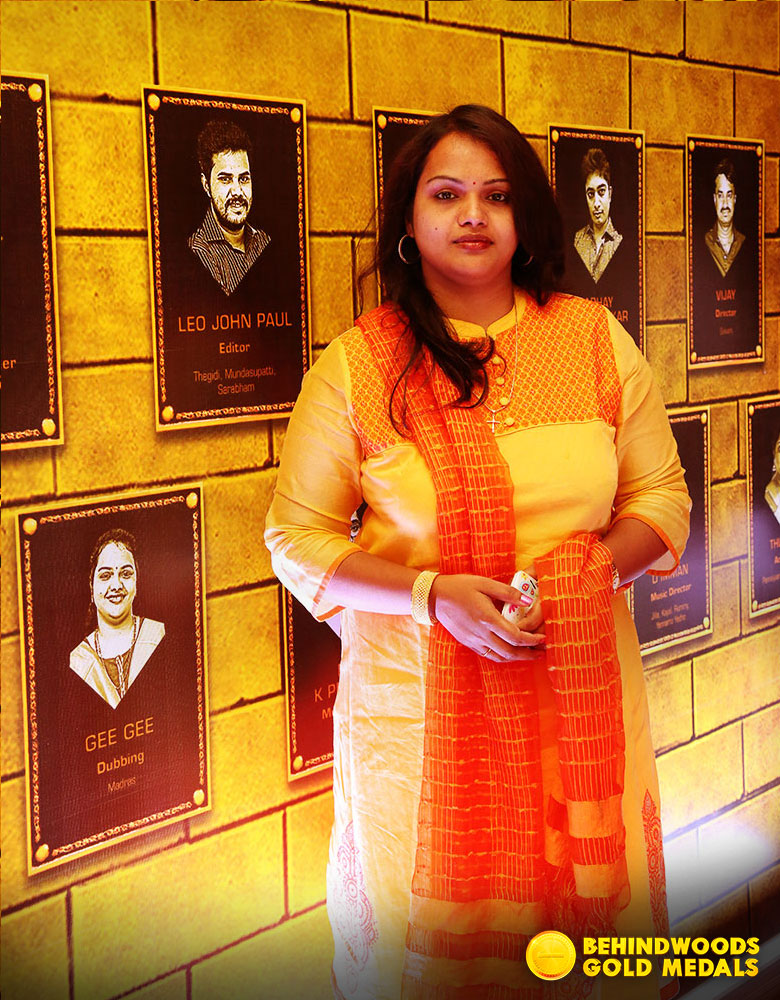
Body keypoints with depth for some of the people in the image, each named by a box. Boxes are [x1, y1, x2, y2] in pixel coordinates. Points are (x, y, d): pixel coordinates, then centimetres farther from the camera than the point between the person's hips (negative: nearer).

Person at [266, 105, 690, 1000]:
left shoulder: (597, 340, 4)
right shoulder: (356, 367, -2)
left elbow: (660, 494, 10)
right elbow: (297, 537, -1)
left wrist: (601, 563, -11)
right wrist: (434, 595, -15)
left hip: (580, 685, 2)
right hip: (421, 699, -2)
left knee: (582, 897, 9)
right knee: (432, 925, 8)